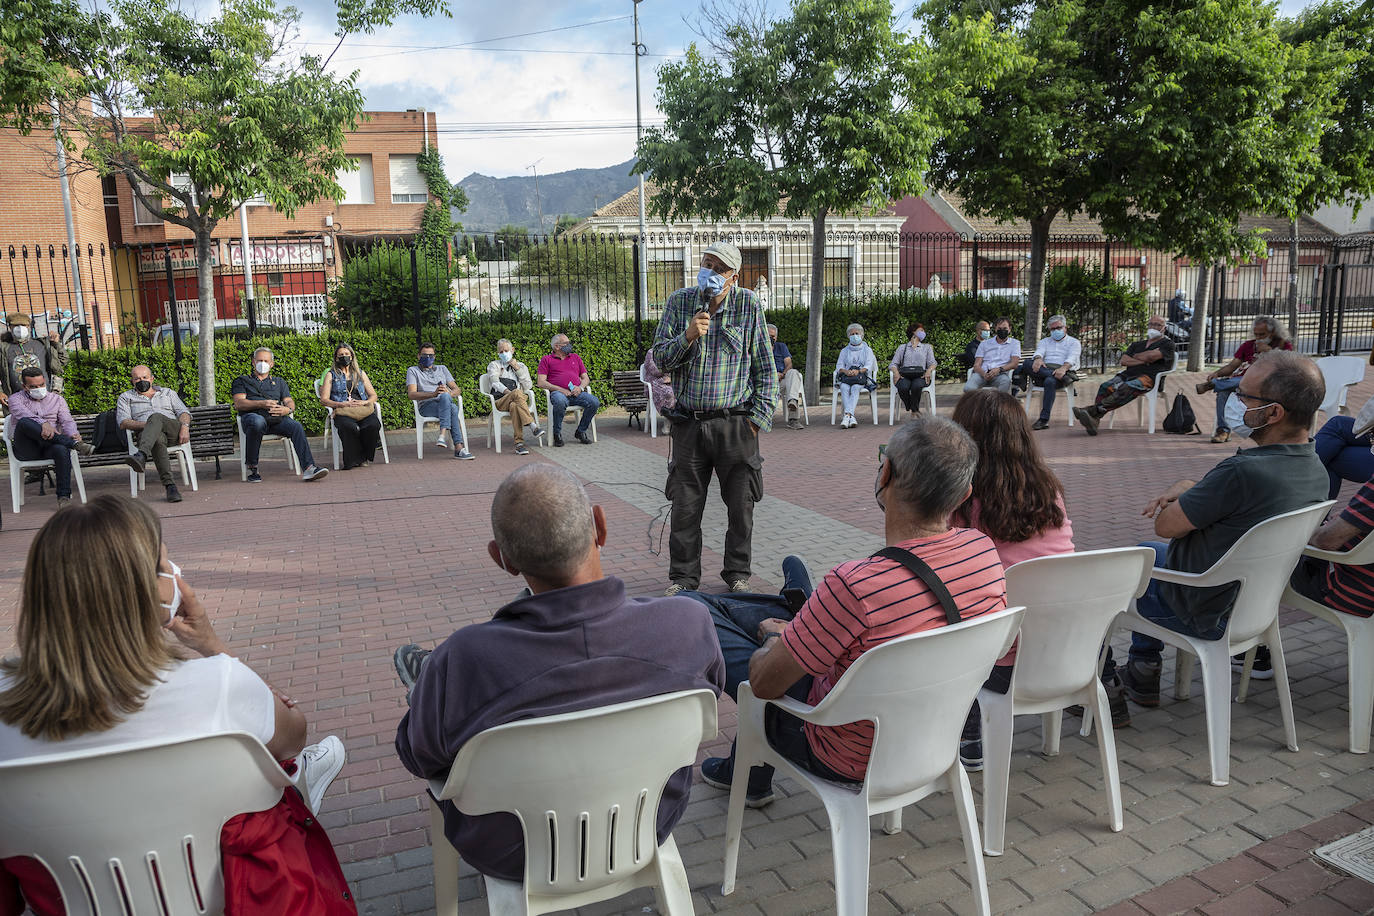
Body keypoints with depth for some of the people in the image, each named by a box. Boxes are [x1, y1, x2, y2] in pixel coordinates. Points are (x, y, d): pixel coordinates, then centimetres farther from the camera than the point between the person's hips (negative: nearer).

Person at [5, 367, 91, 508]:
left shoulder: (57, 399, 19)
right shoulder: (16, 399, 11)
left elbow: (67, 421, 3)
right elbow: (23, 414, -14)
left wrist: (73, 434, -22)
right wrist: (43, 424, -35)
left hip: (49, 448, 1)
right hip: (25, 451, -1)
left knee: (62, 449, -36)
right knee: (24, 422, -33)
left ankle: (64, 497, -35)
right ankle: (74, 444, -41)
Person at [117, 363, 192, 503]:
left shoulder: (168, 392, 29)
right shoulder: (125, 397, 25)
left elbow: (184, 412, 15)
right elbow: (123, 422, 8)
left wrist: (185, 427, -8)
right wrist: (145, 425, -12)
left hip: (174, 431, 1)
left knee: (156, 417, -35)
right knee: (157, 438, -40)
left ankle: (141, 456, -62)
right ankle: (170, 485, -54)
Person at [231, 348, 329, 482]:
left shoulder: (279, 382, 33)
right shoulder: (242, 381, 24)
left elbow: (290, 402, 19)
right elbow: (239, 403, 7)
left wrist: (287, 409, -8)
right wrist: (261, 404, -10)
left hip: (277, 417, 3)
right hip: (253, 415, -2)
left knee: (297, 426, -30)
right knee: (258, 422, -41)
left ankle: (308, 468, -44)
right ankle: (252, 469, -29)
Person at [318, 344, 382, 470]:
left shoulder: (360, 373, 25)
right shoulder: (331, 375, 16)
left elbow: (373, 395, 20)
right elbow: (324, 400, 7)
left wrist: (364, 402, -3)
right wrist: (342, 404, -10)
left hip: (363, 409, 2)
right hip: (342, 412, -2)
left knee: (374, 424, -33)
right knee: (349, 427, -39)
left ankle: (366, 456, -10)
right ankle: (355, 459, -18)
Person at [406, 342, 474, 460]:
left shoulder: (442, 368, 28)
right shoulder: (413, 371, 17)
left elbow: (457, 390, 17)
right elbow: (412, 394, -1)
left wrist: (449, 393, -9)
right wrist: (433, 394, -17)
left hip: (447, 402, 3)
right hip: (427, 406, -3)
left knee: (445, 396, -38)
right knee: (453, 409, -37)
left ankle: (443, 436, -50)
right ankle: (459, 447, -48)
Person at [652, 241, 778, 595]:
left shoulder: (749, 306, 0)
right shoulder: (679, 302, 3)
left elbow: (765, 366, 4)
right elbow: (660, 358, 2)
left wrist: (759, 416, -3)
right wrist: (688, 336, -16)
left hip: (736, 423, -1)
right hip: (689, 423, 1)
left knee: (741, 505, 7)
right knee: (685, 505, 6)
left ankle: (738, 573, 25)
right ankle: (683, 576, 21)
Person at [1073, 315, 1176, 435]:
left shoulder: (1167, 343, 15)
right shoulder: (1137, 344, 32)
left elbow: (1152, 356, -6)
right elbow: (1123, 361, 14)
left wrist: (1136, 356, 12)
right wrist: (1143, 361, 1)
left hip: (1148, 377, -5)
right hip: (1127, 375, 5)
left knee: (1126, 388, -37)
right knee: (1105, 387, -26)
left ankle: (1092, 410, -50)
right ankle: (1093, 420, -42)